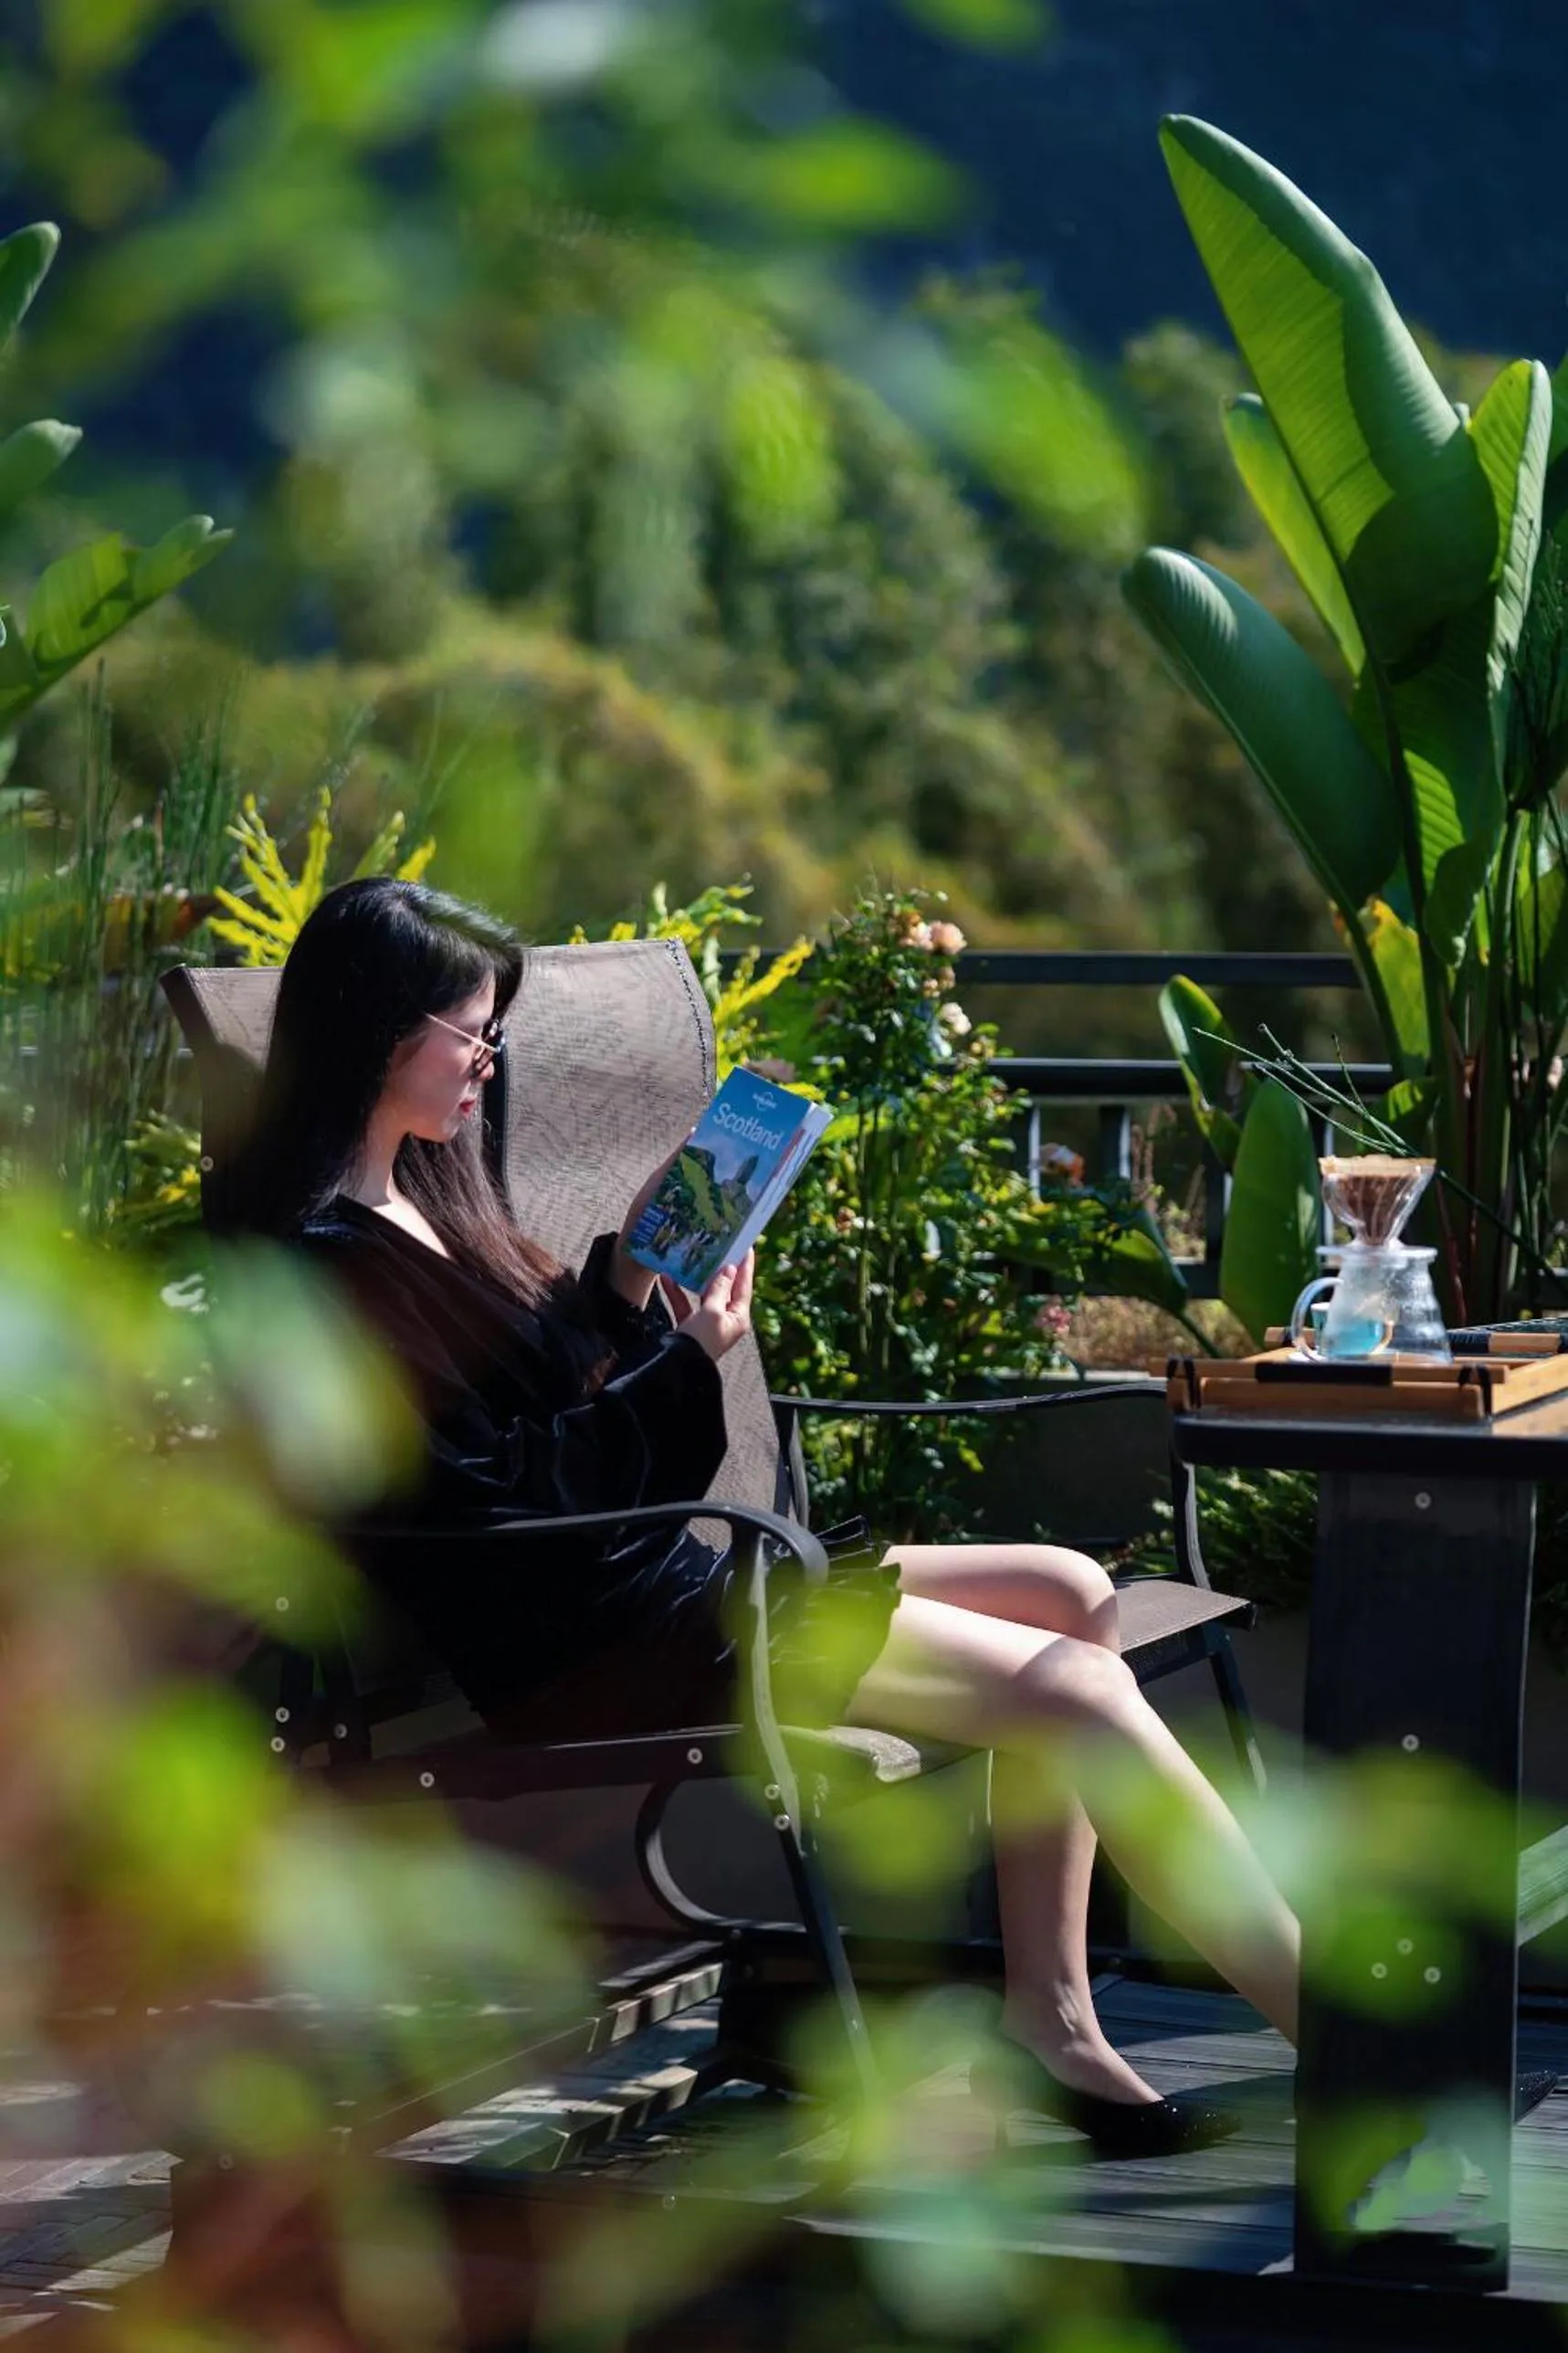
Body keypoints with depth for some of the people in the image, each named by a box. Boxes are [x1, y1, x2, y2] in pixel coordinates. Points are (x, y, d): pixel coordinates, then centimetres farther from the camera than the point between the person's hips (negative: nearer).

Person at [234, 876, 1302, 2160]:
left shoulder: (414, 1203, 15)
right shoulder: (333, 1260, -16)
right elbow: (485, 1496, -19)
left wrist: (623, 1282, 6)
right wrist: (683, 1362, -14)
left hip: (662, 1577, 11)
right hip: (587, 1648, -11)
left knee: (1072, 1594, 1)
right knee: (1085, 1695, -15)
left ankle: (1048, 2020, -3)